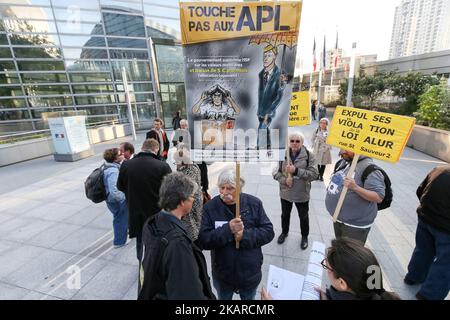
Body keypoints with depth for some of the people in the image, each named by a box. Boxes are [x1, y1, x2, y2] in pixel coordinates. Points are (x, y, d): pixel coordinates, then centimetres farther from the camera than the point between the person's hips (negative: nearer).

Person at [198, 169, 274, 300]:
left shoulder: (254, 203, -12)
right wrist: (228, 229, -32)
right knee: (224, 298, 27)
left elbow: (268, 232, -11)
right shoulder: (210, 207, -16)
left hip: (250, 272, 1)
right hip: (222, 274, 0)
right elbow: (204, 241, -18)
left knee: (249, 297, 28)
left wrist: (245, 235, -26)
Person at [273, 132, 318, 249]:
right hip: (285, 192, 2)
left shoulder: (309, 155, -13)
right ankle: (284, 232, 50)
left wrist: (296, 170, -30)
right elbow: (275, 172, -5)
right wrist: (284, 180, -23)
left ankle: (304, 236, 46)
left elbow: (314, 174, -19)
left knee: (303, 217, 19)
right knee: (285, 215, 23)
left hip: (302, 193, -2)